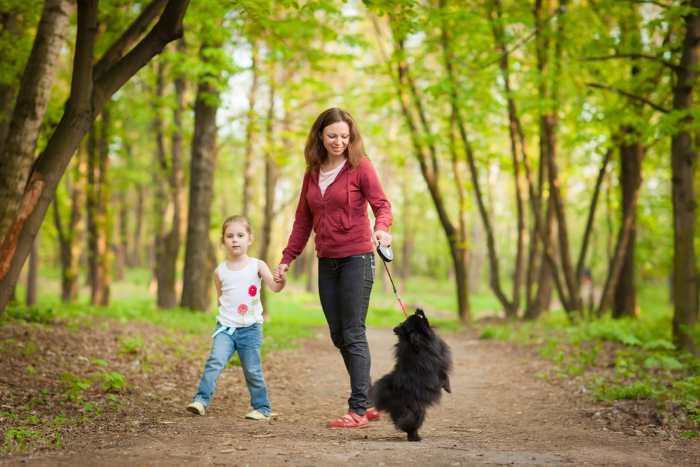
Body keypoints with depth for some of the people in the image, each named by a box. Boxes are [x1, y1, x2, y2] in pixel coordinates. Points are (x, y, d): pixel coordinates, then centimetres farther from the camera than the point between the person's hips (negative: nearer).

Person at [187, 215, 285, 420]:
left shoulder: (257, 266, -3)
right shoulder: (220, 271, 3)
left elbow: (275, 287, -16)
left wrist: (280, 280, -36)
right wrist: (226, 314, 3)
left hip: (250, 329, -1)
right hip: (226, 327, 1)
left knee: (253, 371, 4)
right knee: (215, 361, -20)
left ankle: (262, 408, 19)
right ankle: (201, 400, -19)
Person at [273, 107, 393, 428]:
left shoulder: (360, 167, -3)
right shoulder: (312, 174, 13)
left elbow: (382, 204, -8)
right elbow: (302, 221, 17)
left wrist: (381, 228, -30)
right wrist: (286, 260, 12)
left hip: (357, 258, -6)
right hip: (326, 262, 6)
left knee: (353, 334, -9)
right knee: (338, 336, 8)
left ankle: (358, 409, -6)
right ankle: (369, 402, 18)